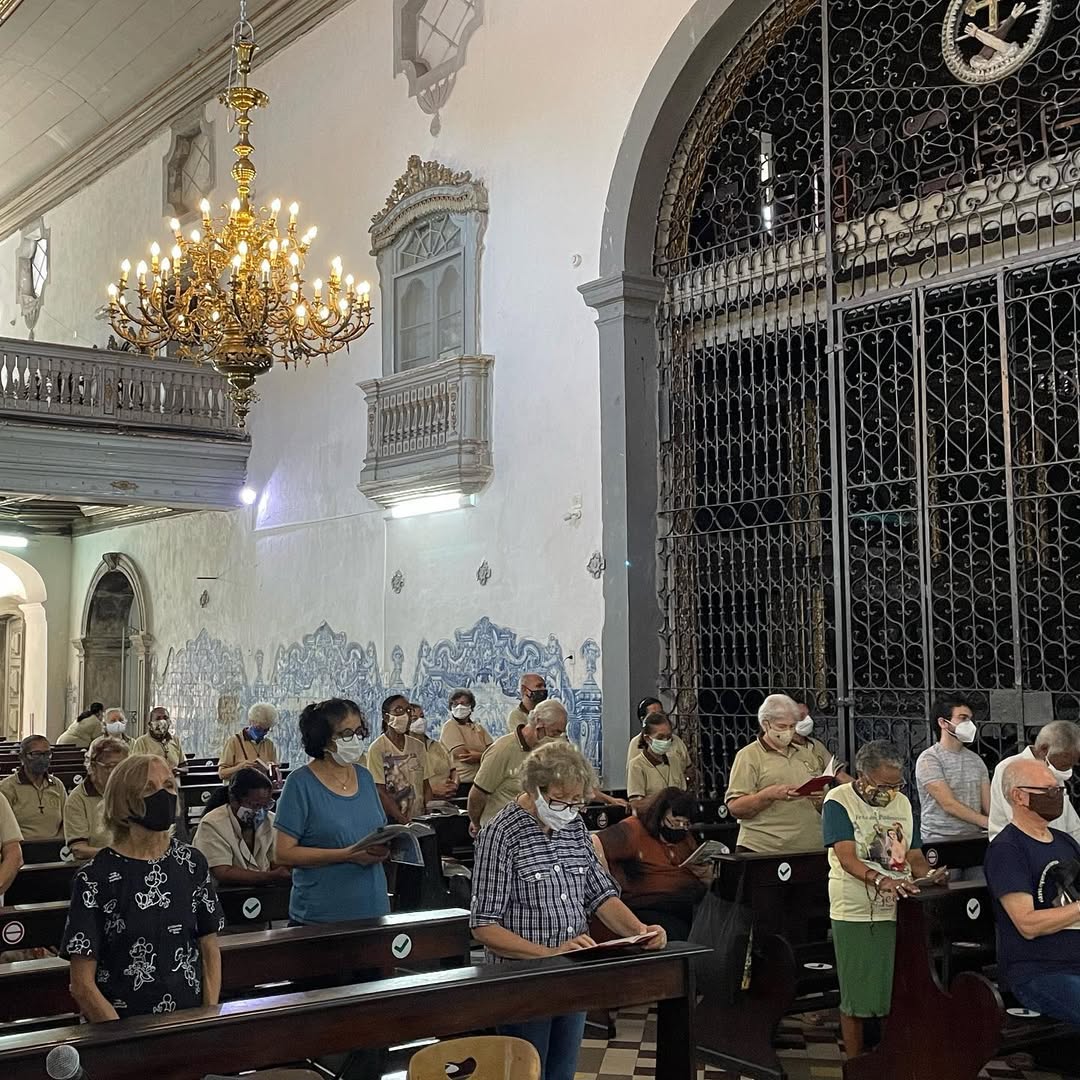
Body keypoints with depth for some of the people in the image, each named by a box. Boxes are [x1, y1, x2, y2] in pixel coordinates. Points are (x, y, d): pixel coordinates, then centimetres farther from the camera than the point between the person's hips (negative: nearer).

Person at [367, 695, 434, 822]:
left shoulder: (418, 746, 9)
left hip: (419, 818, 4)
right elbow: (380, 792, -8)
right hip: (391, 820, -4)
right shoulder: (377, 749, -5)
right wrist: (405, 821, -13)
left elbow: (426, 786, 11)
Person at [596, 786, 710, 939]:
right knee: (678, 936, -33)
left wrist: (705, 873, 7)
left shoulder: (685, 838, 23)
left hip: (694, 908, 7)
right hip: (650, 909, -7)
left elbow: (707, 883, 30)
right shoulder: (634, 830, -1)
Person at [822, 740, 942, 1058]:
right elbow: (847, 858, -19)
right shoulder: (838, 802, -8)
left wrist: (928, 875, -11)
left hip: (897, 910, 5)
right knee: (856, 999, 3)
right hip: (855, 914, -5)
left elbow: (913, 856, 12)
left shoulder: (902, 803, 11)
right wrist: (880, 880, -36)